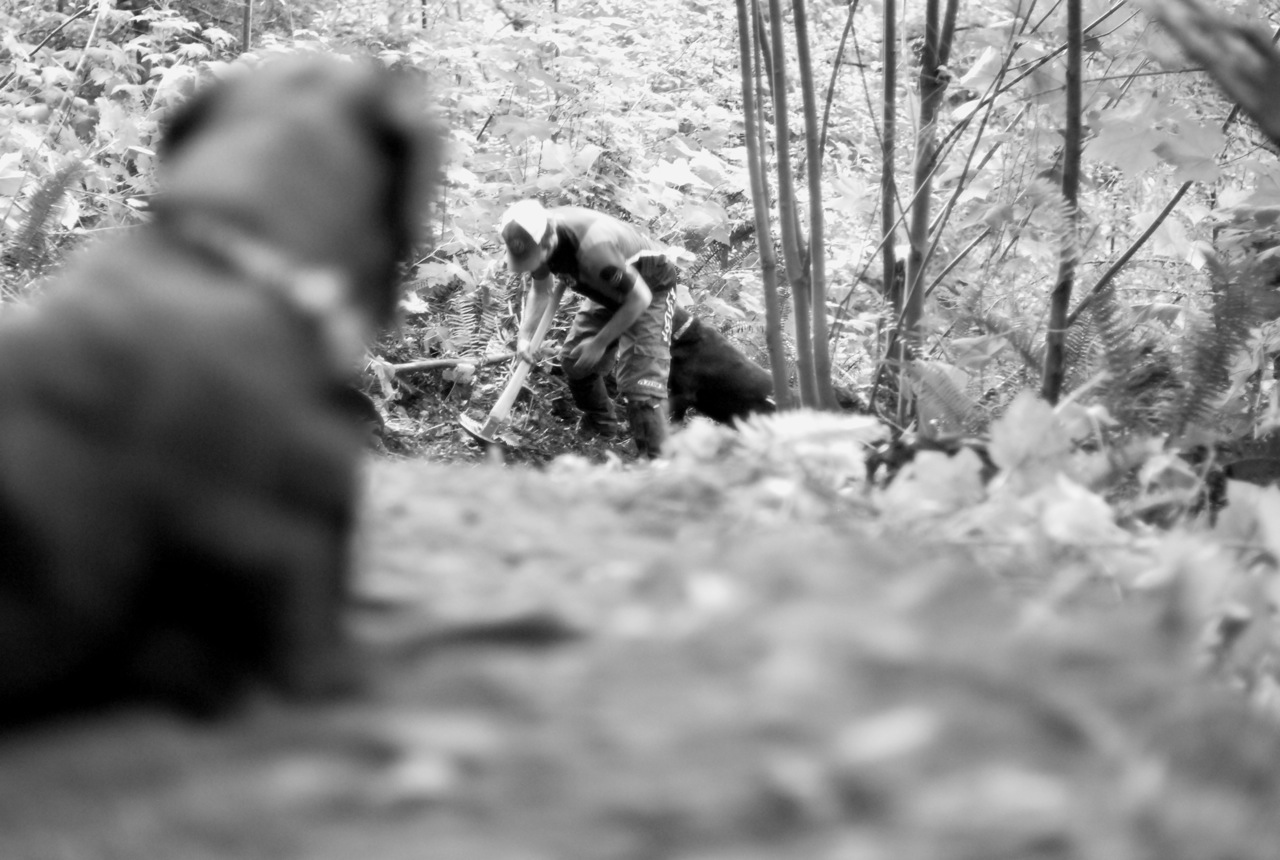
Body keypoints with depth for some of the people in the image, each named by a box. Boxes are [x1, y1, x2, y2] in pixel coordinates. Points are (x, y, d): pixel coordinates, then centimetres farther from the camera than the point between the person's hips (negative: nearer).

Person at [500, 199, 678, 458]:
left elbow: (639, 298, -30)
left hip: (650, 288, -8)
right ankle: (600, 426, 38)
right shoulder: (536, 238, -18)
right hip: (610, 289, 8)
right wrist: (525, 336, -9)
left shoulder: (592, 247, -42)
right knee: (573, 359, 14)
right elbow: (541, 291, 4)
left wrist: (600, 342, -21)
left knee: (641, 378, -19)